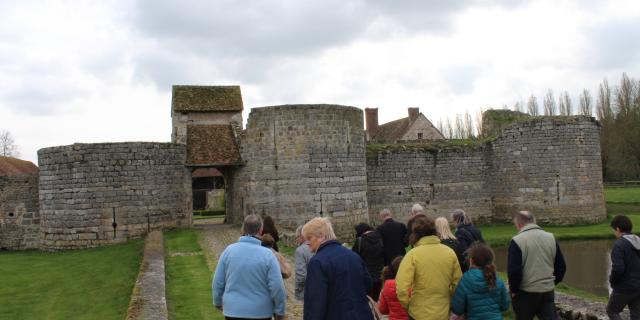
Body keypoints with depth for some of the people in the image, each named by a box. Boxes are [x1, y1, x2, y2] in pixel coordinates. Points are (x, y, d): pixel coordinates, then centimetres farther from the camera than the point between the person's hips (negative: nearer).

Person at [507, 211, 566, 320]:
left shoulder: (517, 241, -13)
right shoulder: (551, 238, 5)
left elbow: (513, 271, -18)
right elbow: (561, 267, 10)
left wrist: (514, 290, -4)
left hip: (526, 293, -4)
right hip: (548, 291, 4)